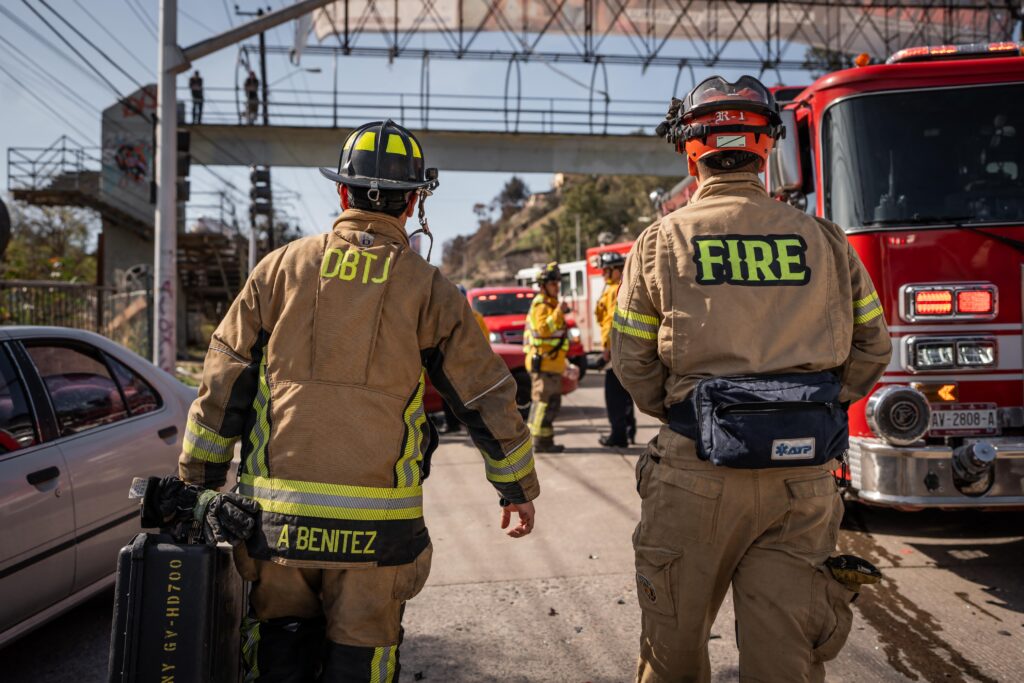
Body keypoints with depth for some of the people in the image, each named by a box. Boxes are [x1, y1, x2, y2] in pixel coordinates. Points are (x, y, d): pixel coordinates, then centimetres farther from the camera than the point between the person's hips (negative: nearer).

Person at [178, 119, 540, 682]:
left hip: (277, 517, 2)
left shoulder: (281, 268, 4)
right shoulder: (426, 287, 1)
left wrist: (198, 480, 16)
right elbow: (486, 398, 5)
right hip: (376, 527, -1)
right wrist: (517, 487, 17)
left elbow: (223, 385, 7)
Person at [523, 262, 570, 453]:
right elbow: (543, 328, -26)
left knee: (552, 402, 14)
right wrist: (558, 312, -32)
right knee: (545, 401, -11)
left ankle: (544, 440, 20)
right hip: (543, 361, -10)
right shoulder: (541, 305, -11)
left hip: (551, 362, 10)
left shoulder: (551, 304, 21)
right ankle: (540, 441, -9)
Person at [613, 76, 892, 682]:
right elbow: (873, 348, 11)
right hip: (804, 476, 2)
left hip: (698, 470, -1)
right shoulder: (824, 240, 6)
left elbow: (633, 363, 2)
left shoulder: (661, 242, 1)